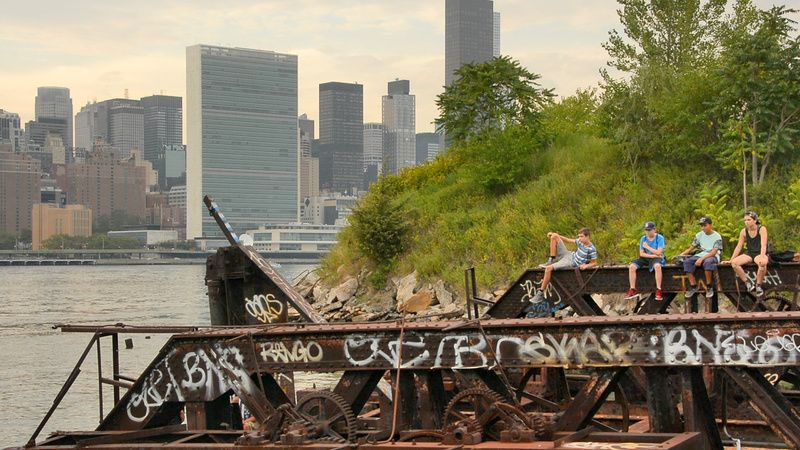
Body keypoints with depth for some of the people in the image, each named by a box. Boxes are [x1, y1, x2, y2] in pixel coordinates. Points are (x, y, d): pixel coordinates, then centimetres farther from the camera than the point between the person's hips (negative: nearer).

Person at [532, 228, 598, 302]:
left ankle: (540, 294, -21)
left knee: (549, 268, -28)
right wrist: (554, 234, 11)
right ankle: (551, 261, 4)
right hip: (568, 255, 8)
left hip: (571, 263, -8)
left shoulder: (592, 249, -19)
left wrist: (586, 266, -29)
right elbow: (568, 240, 14)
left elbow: (594, 263, -10)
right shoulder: (580, 242, 1)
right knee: (554, 236, 6)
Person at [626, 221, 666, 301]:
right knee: (631, 267, -19)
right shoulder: (643, 239, 6)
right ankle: (632, 290, -17)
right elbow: (641, 253, 1)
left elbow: (659, 252, -15)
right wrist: (652, 255, -12)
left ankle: (658, 291, -37)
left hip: (656, 258, -5)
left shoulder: (660, 238, -5)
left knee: (657, 266, -41)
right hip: (645, 258, 5)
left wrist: (647, 247, -12)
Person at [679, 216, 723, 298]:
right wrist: (680, 255, -2)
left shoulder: (717, 237, -4)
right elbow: (691, 248, 12)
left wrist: (702, 259, -28)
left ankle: (709, 287, -27)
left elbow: (714, 252, -16)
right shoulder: (699, 235, 12)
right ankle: (693, 286, -20)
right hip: (701, 255, 5)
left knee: (708, 262, -42)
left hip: (713, 256, -5)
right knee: (687, 262, -26)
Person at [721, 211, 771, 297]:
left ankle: (758, 285, -22)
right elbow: (739, 247, 7)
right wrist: (730, 260, 1)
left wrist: (762, 257, -37)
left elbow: (763, 245, -20)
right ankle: (748, 283, -18)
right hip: (749, 254, 4)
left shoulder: (762, 229, -8)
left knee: (762, 263, -41)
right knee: (734, 263, -24)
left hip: (761, 254, -4)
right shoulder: (744, 231, 4)